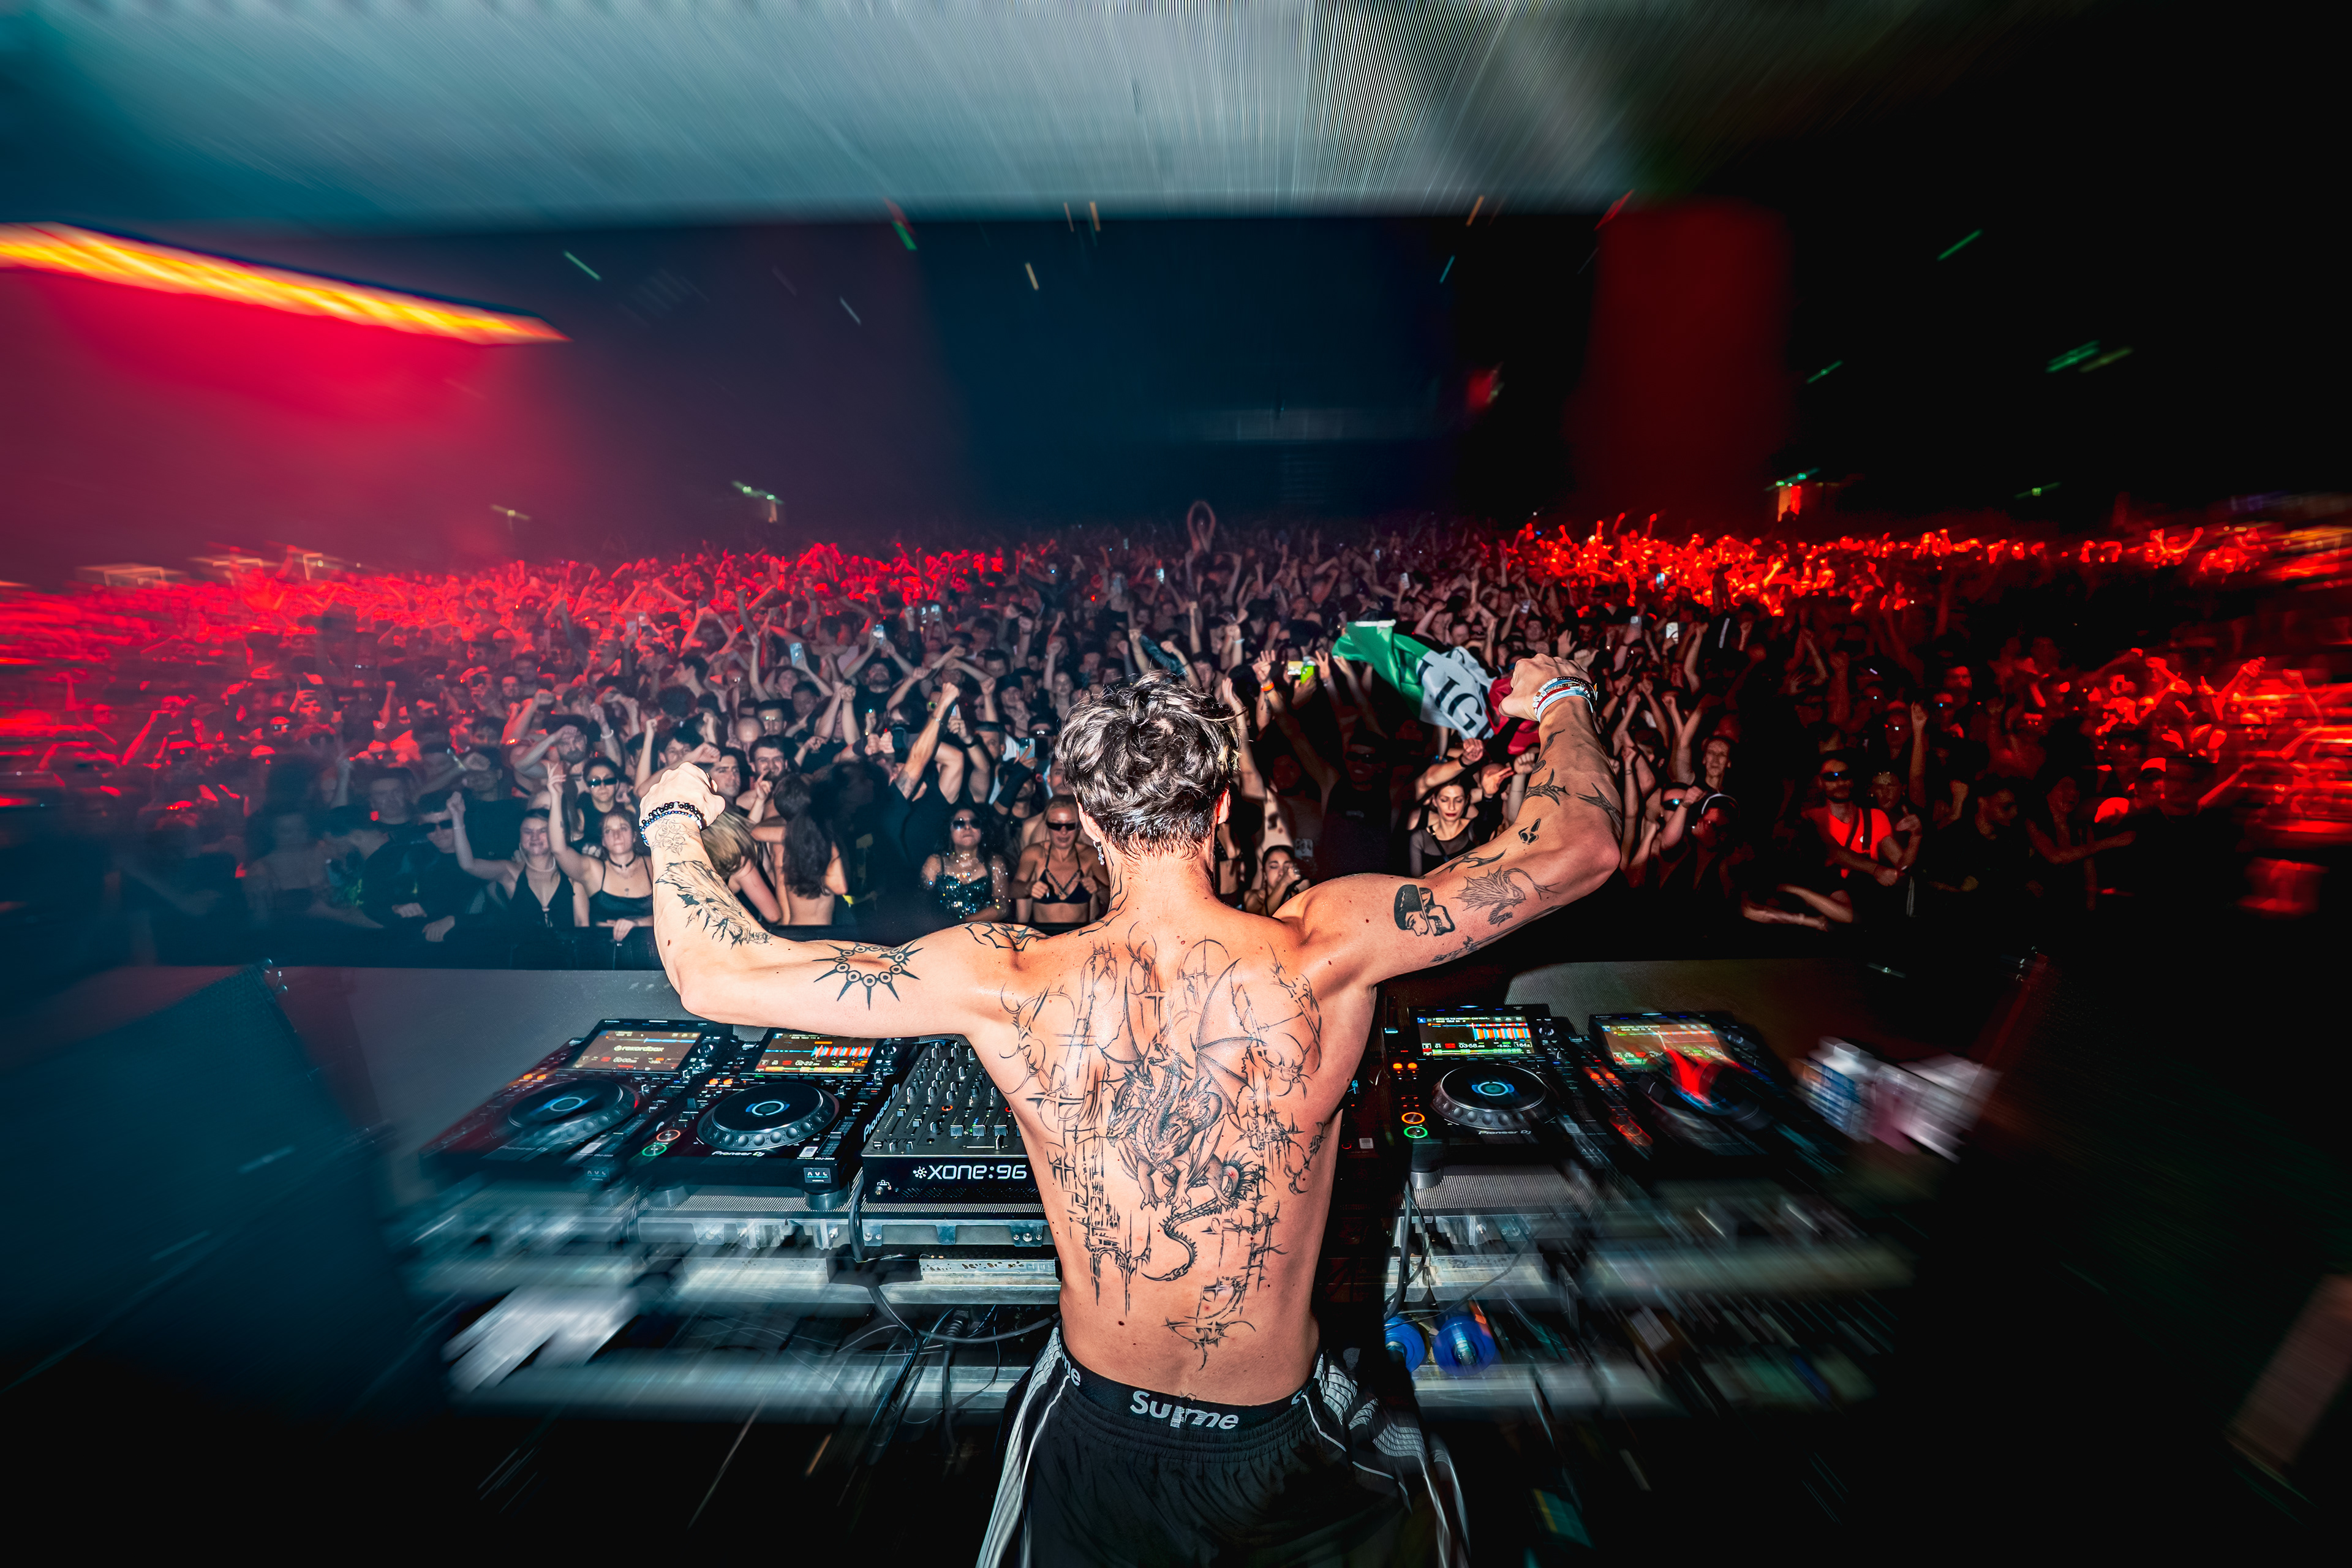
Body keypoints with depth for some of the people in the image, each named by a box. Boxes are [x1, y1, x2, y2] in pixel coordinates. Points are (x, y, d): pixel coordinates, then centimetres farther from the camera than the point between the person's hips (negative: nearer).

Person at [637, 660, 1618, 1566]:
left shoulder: (1005, 983, -28)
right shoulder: (1327, 952, -29)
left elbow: (717, 979, -17)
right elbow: (1581, 850, -15)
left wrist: (674, 820, 1)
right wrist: (1558, 698, 3)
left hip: (1097, 1429, 0)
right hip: (1283, 1434, 1)